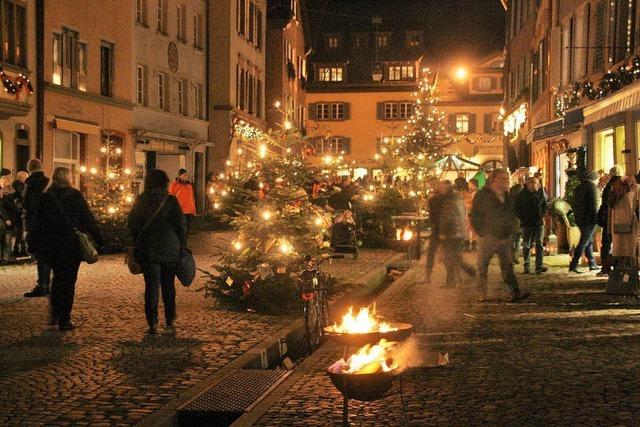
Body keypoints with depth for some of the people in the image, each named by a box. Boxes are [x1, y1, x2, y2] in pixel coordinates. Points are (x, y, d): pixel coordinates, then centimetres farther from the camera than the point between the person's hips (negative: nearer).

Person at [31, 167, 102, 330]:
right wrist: (97, 239, 1)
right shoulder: (75, 196, -8)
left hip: (52, 246, 3)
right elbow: (88, 219, -6)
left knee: (58, 277, 21)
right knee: (68, 281, 3)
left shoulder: (45, 197, 0)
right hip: (73, 246, -3)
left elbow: (38, 223, 5)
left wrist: (34, 244, 13)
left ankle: (54, 314, 20)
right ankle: (64, 320, 2)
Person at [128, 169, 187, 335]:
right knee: (168, 286, 13)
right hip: (170, 250, 0)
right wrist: (182, 244, 4)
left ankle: (153, 324, -5)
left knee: (152, 286, 2)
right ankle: (169, 321, 19)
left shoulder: (140, 201, -1)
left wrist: (137, 244, 15)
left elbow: (132, 224, 4)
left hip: (147, 251, 0)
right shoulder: (171, 200, -6)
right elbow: (181, 224, -7)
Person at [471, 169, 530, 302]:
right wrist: (482, 232, -9)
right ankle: (482, 295, 14)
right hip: (488, 237, -4)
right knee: (482, 267, 3)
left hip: (505, 237, 4)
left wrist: (511, 230, 12)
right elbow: (474, 216, -5)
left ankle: (515, 292, -9)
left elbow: (512, 214, 23)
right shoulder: (483, 195, -5)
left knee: (507, 266, -2)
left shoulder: (508, 196, 13)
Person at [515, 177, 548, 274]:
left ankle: (539, 266, -6)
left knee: (539, 244, -5)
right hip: (526, 223, -1)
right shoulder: (522, 195, -2)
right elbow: (517, 209, 4)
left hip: (538, 223, 1)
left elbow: (544, 205, 16)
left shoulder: (540, 193, 4)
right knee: (526, 245, 4)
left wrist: (542, 216, 4)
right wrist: (522, 218, -5)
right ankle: (526, 266, 13)